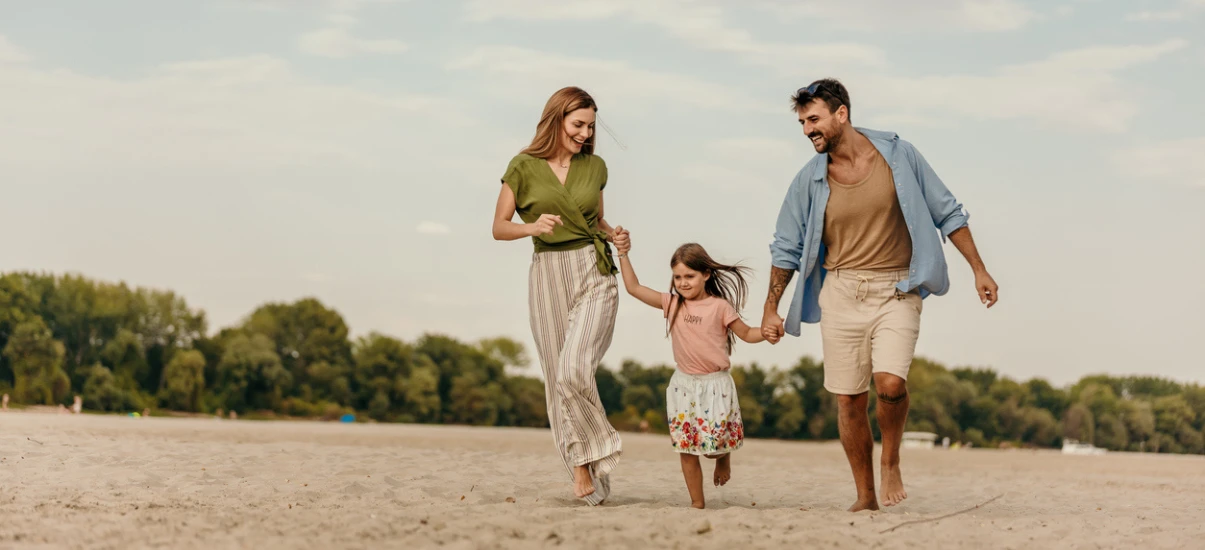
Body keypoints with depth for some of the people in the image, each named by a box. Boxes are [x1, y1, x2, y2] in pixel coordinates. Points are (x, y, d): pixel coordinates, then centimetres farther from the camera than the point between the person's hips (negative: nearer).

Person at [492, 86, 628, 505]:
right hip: (547, 276, 0)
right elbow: (499, 228, 3)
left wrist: (612, 234, 2)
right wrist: (532, 227, -16)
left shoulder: (595, 167, 9)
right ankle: (583, 466, 11)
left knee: (575, 369, -18)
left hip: (594, 272, 0)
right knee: (558, 379, 1)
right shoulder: (524, 167, 1)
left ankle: (586, 464, -3)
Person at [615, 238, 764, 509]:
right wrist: (623, 254, 1)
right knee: (686, 448, 3)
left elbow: (746, 333, 2)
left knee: (714, 444, -4)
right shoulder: (672, 304, 3)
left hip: (715, 385, -3)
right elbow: (634, 288, 4)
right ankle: (697, 503, 13)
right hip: (684, 385, 3)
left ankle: (724, 457, 33)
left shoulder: (719, 306, -6)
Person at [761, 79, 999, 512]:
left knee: (890, 383, -22)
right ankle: (865, 496, 17)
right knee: (849, 399, 2)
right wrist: (770, 309, 9)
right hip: (841, 293, 2)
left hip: (897, 290, -2)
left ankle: (891, 461, 7)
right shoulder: (810, 179, 2)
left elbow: (947, 213, 6)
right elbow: (787, 248, 12)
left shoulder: (898, 155, -3)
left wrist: (978, 269, 3)